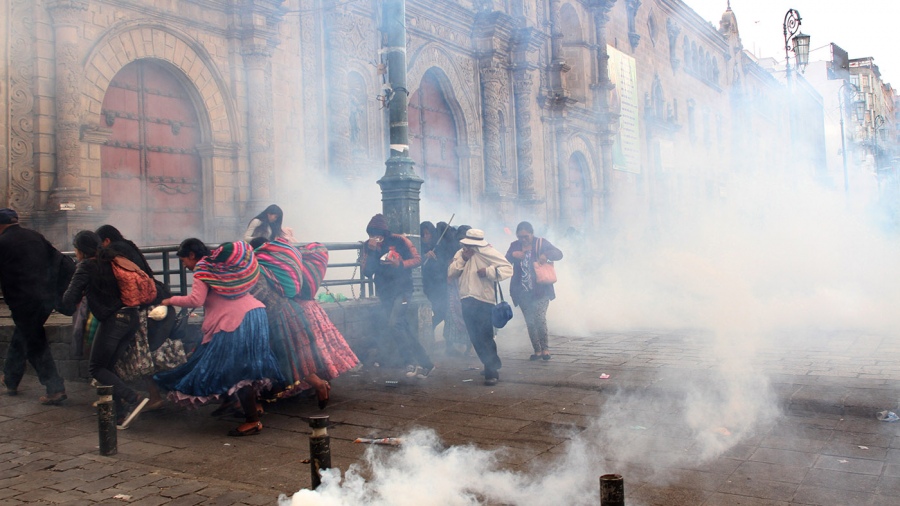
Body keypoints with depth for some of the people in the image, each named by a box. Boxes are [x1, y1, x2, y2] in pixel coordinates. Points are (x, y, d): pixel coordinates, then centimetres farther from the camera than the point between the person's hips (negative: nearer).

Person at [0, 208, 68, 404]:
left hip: (24, 302, -7)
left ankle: (55, 388, -3)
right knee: (20, 338, 24)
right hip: (47, 298, 7)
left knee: (35, 346, 1)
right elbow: (58, 259, 12)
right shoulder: (35, 236, 10)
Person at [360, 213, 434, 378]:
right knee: (404, 328, 4)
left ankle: (411, 362, -10)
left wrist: (401, 264, -24)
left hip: (402, 289, -5)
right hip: (384, 293, 5)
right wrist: (371, 252, -20)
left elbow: (417, 259, -6)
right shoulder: (367, 247, 2)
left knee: (394, 324, -21)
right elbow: (367, 272, -7)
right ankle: (425, 363, 13)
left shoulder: (398, 241, -8)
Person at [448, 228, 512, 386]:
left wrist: (489, 271, -23)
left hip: (484, 300, -6)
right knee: (475, 337, 13)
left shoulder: (489, 253, -7)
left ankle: (492, 372, 1)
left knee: (485, 336, -8)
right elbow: (450, 273, 5)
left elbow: (508, 268, -13)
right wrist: (462, 260, -7)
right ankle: (492, 365, 30)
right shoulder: (461, 253, 11)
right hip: (467, 301, 6)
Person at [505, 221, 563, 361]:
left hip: (540, 290, -3)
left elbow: (559, 254, -5)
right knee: (530, 322, 4)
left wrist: (546, 255, -25)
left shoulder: (541, 243, 2)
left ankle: (545, 348, 1)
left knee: (540, 318, -14)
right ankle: (537, 350, 14)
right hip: (522, 291, 3)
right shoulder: (514, 246, 9)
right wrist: (513, 255, -18)